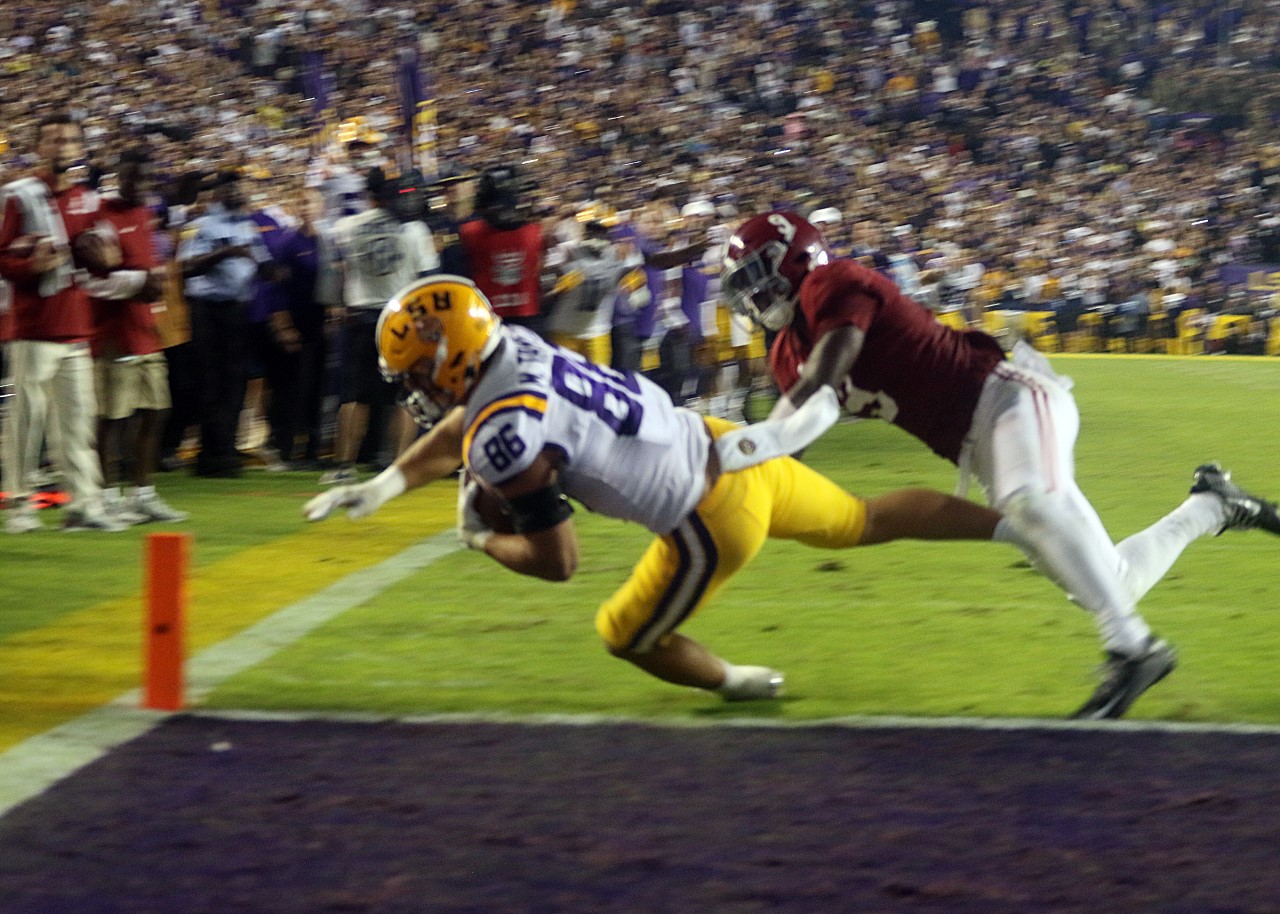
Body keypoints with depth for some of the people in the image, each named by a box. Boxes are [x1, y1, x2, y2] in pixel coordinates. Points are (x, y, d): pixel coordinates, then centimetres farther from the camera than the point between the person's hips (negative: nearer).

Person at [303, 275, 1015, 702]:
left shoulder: (507, 438, -26)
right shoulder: (513, 347, -2)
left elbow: (558, 561, -15)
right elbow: (466, 421, 20)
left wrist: (481, 539, 2)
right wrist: (380, 488, 18)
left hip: (715, 520, -8)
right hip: (726, 445, 8)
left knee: (626, 638, 15)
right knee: (866, 522, 24)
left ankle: (739, 685, 34)